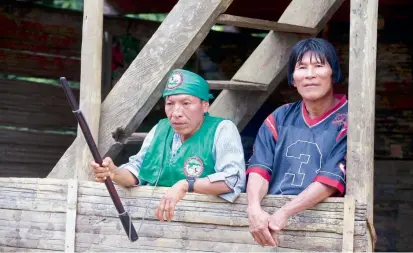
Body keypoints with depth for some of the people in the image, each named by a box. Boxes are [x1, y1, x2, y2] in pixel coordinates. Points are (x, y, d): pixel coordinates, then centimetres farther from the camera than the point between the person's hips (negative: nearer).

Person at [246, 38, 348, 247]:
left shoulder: (348, 121, 1)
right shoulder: (279, 118, 13)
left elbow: (332, 179, -10)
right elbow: (259, 168, 2)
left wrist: (284, 214, -20)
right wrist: (254, 208, -18)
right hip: (269, 212, 3)